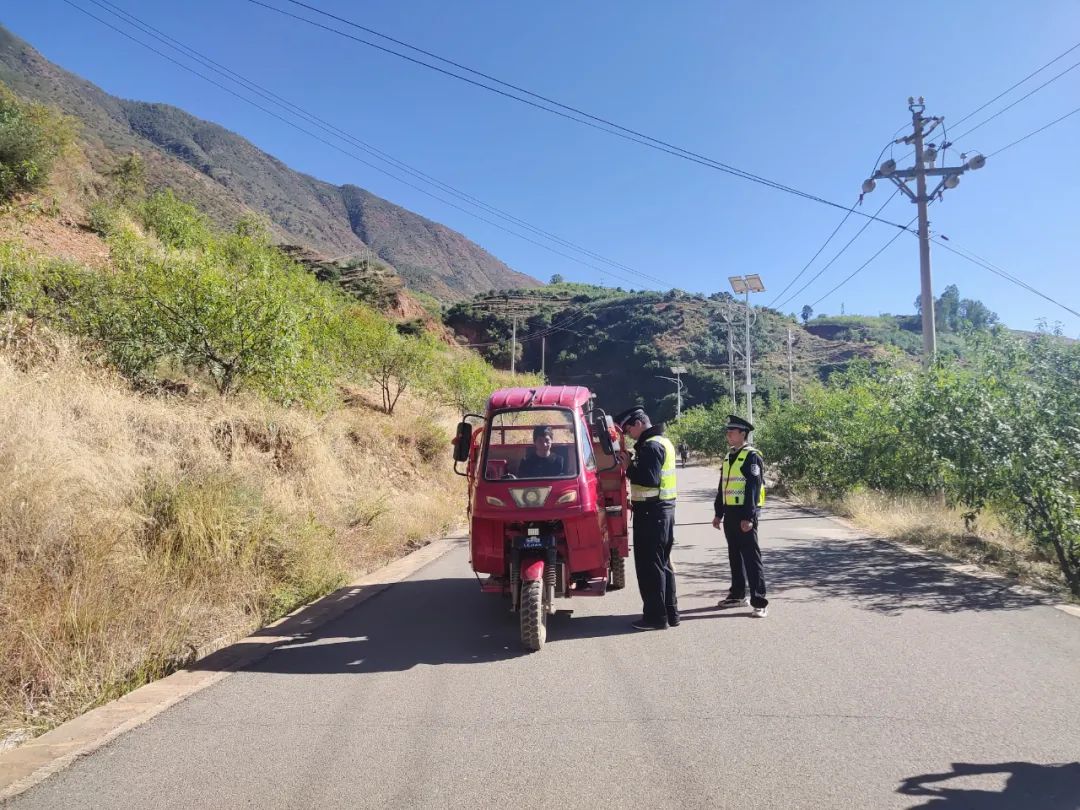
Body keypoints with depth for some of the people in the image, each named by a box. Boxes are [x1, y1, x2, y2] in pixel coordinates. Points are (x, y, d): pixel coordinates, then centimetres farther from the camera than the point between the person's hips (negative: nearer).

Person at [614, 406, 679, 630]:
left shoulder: (651, 446, -16)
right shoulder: (663, 442, 17)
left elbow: (649, 479, -25)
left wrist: (629, 467, -13)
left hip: (651, 512, -10)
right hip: (664, 508, 10)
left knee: (649, 565, -4)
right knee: (662, 563, 15)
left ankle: (656, 616, 1)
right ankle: (670, 613, 22)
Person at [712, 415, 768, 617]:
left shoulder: (752, 456, -11)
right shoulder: (729, 457, 15)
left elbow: (753, 488, -17)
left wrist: (748, 517, -21)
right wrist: (718, 513, 17)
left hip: (745, 515, -8)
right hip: (730, 513, 8)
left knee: (751, 557, -5)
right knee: (735, 556, 16)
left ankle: (759, 602, -1)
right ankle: (737, 595, 27)